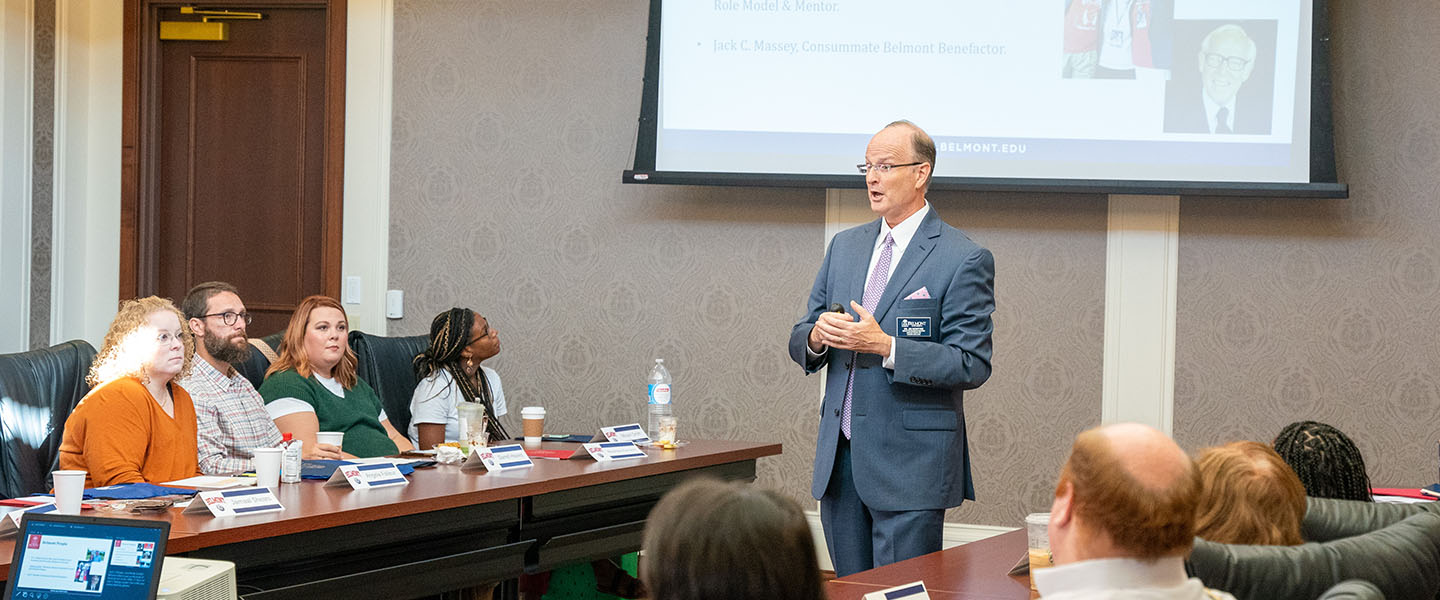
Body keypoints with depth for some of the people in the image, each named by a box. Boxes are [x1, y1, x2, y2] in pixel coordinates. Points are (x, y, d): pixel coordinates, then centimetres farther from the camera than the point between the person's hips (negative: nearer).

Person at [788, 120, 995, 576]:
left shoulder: (964, 260, -7)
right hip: (839, 459, 6)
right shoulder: (846, 246, 14)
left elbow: (972, 366, -13)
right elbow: (799, 342, 17)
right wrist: (817, 337, -8)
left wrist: (885, 346, -22)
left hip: (910, 468, -6)